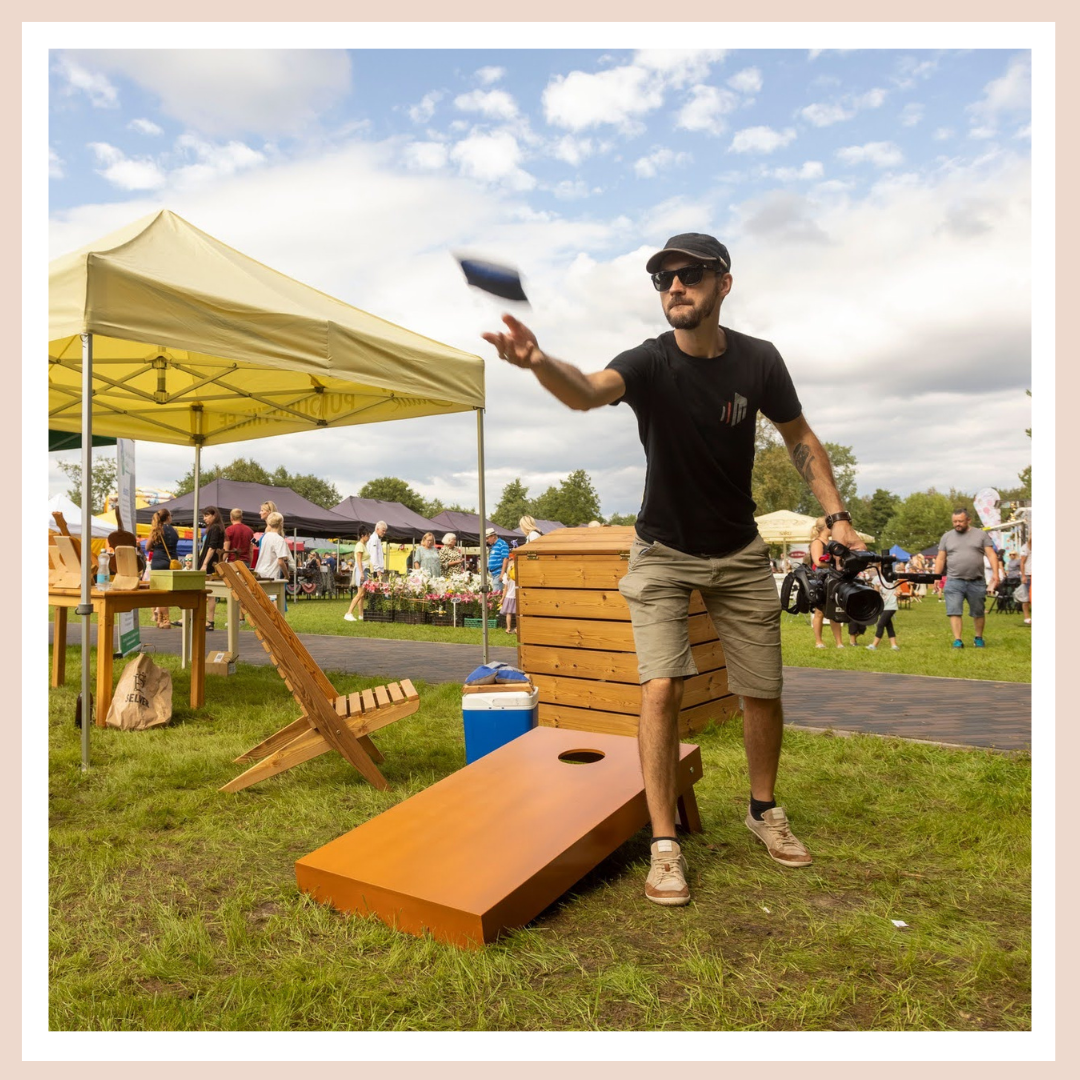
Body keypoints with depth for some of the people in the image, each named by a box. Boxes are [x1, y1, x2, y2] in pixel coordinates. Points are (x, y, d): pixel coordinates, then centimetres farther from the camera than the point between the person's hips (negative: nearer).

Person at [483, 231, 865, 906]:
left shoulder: (759, 361, -8)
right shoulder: (649, 363, -17)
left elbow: (800, 437, 6)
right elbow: (588, 392, -40)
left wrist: (837, 515, -2)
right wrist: (539, 362, -61)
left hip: (740, 554, 3)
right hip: (664, 554, -2)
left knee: (764, 693, 8)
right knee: (662, 688, -15)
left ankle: (765, 810, 35)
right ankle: (665, 845, 2)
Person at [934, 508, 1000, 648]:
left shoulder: (980, 534, 6)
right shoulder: (947, 537, 9)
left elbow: (991, 554, 0)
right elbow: (940, 559, 10)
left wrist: (995, 573, -12)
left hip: (977, 582, 0)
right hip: (954, 582, 0)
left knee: (978, 613, 11)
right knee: (954, 612, -9)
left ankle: (979, 638, 29)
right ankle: (957, 640, -6)